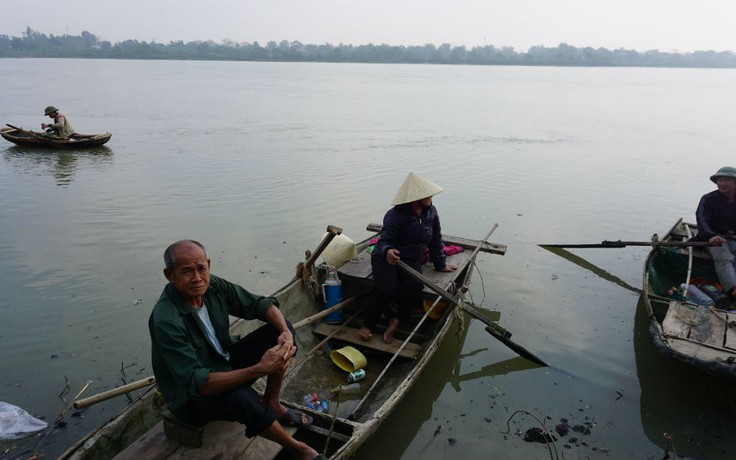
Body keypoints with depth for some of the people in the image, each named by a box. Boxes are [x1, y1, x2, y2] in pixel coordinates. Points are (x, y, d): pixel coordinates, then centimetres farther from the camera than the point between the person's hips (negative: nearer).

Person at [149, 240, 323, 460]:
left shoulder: (212, 285, -12)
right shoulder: (166, 320, -31)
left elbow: (260, 303, -2)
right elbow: (195, 383, -35)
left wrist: (286, 332, -23)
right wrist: (259, 369, -42)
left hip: (226, 363, 7)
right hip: (192, 396, -7)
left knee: (279, 328, -6)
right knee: (242, 397, -37)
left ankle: (272, 405, 9)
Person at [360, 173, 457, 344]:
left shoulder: (431, 211, -1)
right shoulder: (395, 215, -19)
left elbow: (435, 240, 9)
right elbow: (384, 240, -20)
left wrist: (440, 264, 13)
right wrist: (387, 251, -44)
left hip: (412, 260, 4)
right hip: (386, 258, -4)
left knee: (416, 286, -27)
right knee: (388, 290, -28)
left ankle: (395, 320, -8)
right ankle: (368, 325, -5)